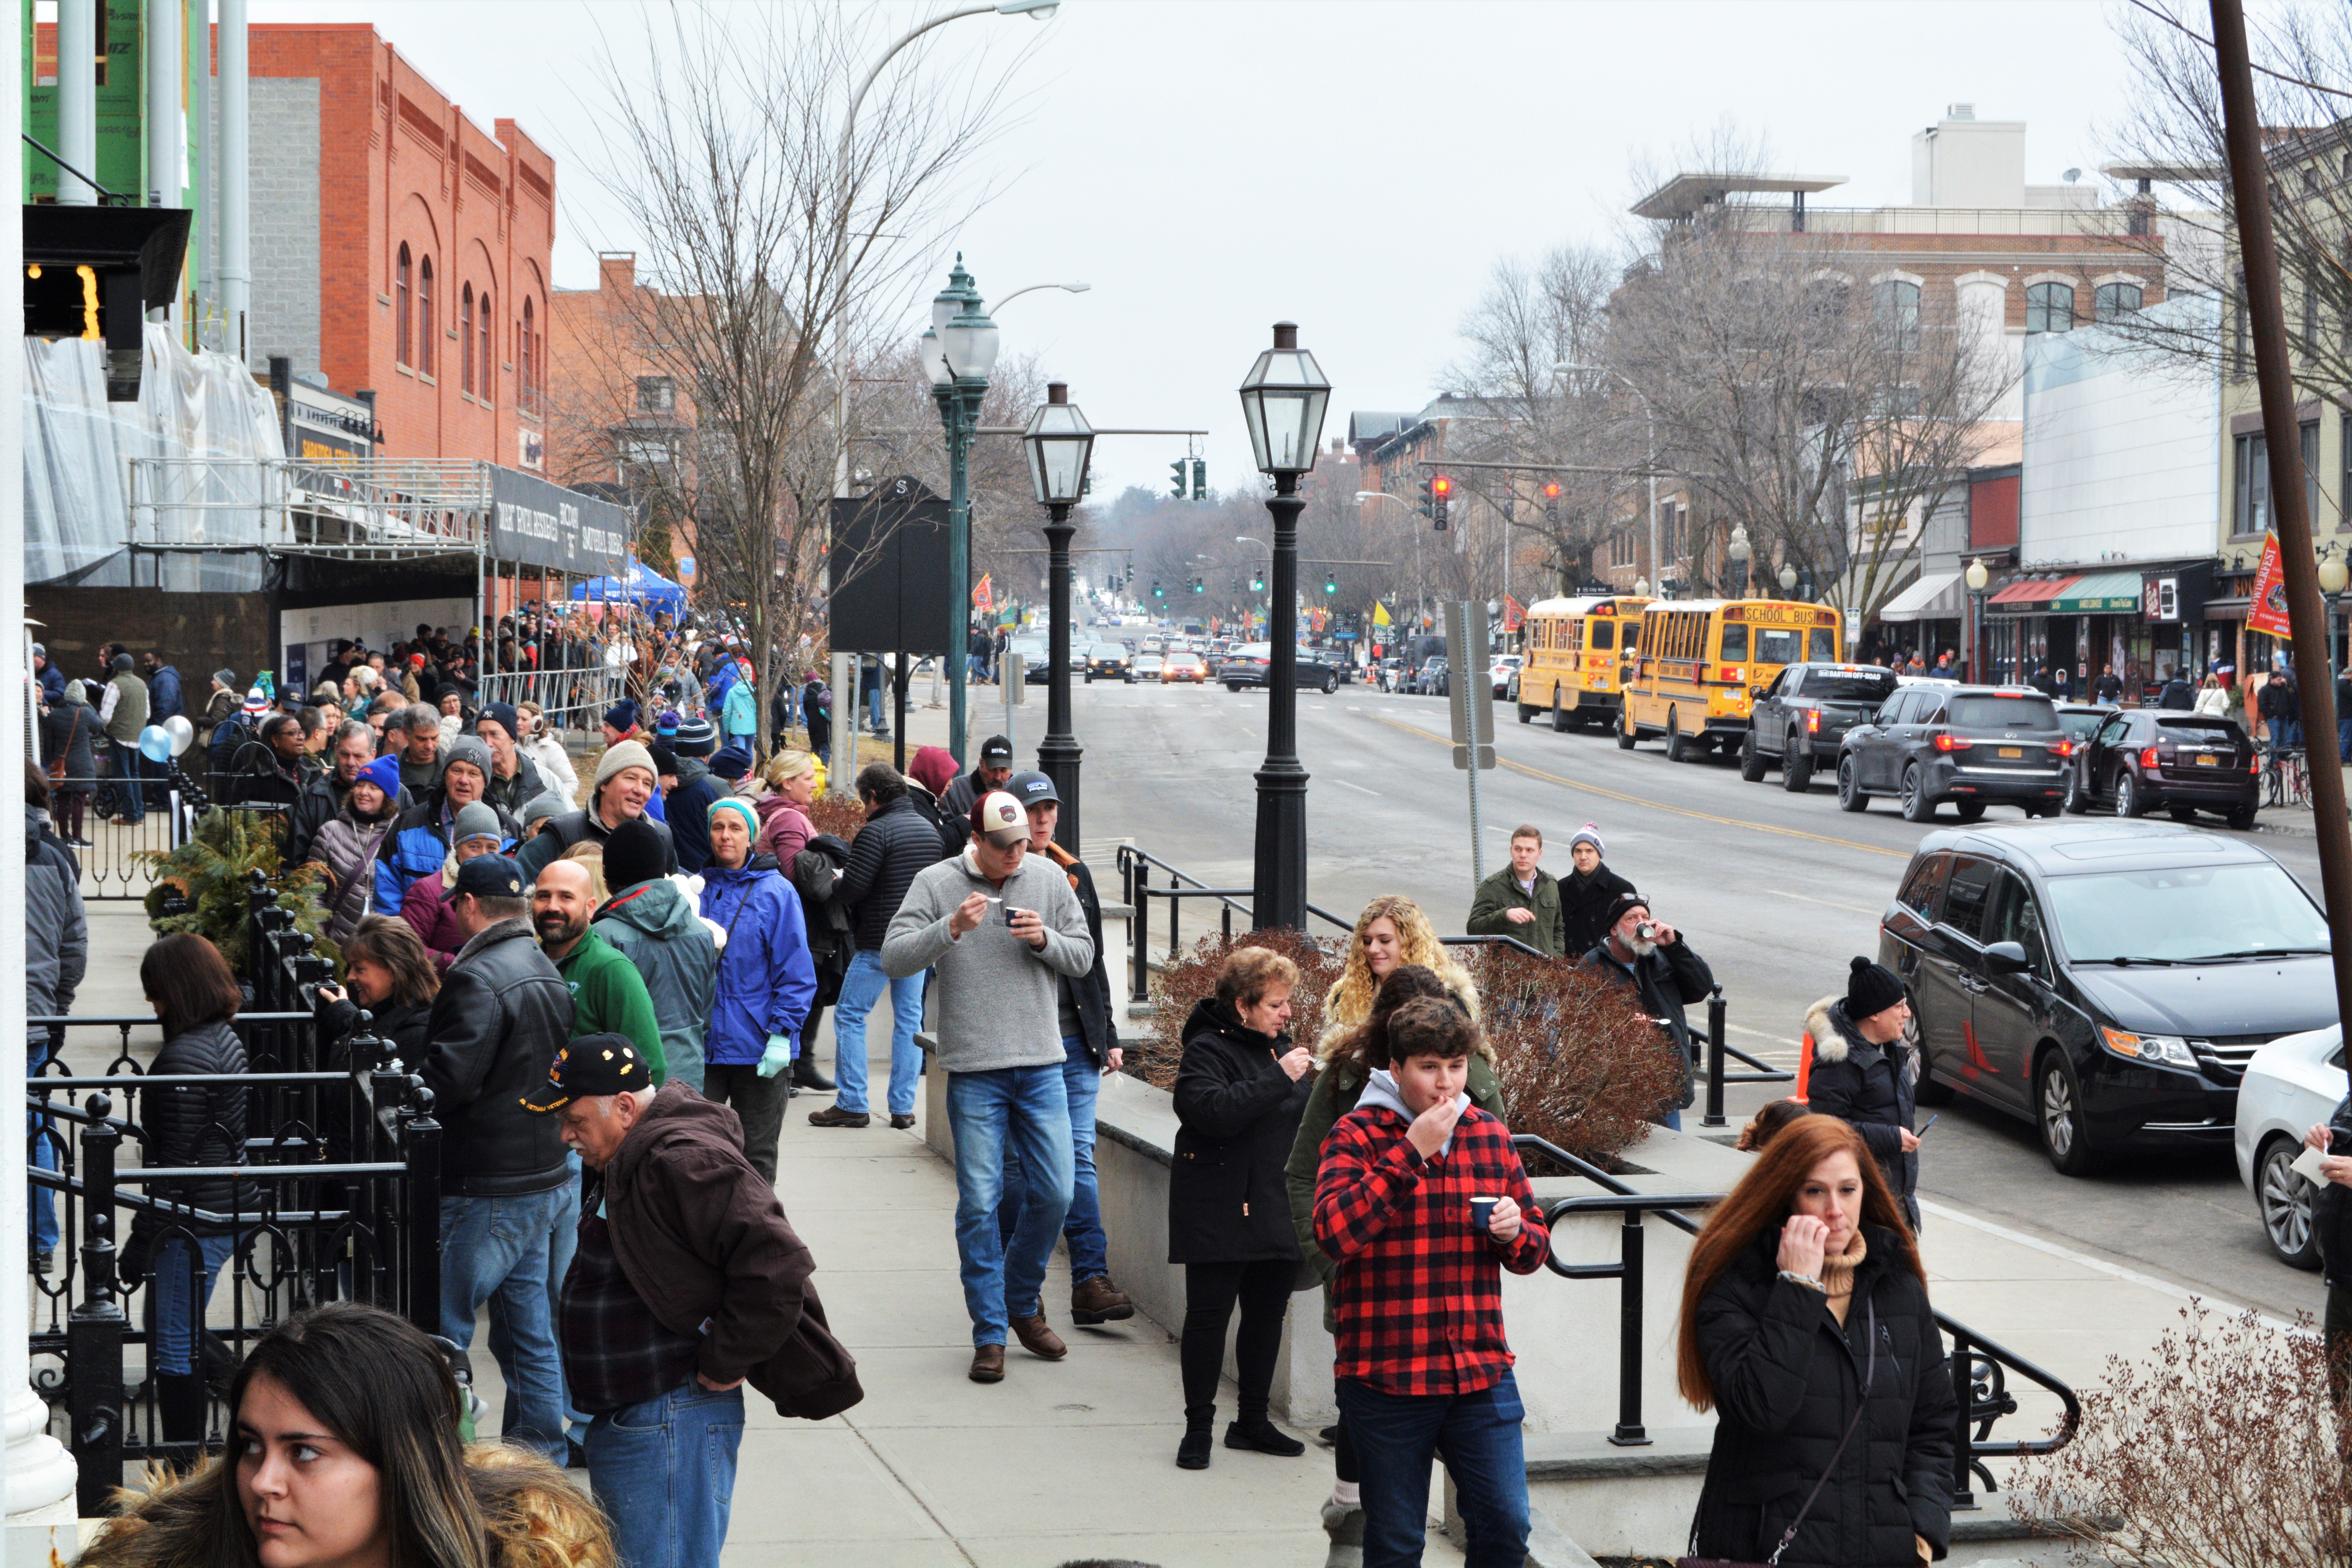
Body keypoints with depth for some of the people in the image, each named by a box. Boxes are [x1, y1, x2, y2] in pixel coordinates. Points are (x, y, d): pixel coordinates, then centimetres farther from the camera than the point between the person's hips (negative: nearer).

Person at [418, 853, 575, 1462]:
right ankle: (542, 1455, 20)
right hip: (542, 1176, 10)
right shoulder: (547, 972, 14)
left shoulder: (479, 979, -17)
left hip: (488, 1188, -9)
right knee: (530, 1326, 15)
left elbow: (445, 1079, -24)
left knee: (442, 1326, -3)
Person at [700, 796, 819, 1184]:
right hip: (701, 1045, 2)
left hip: (760, 1049, -2)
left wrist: (783, 1034, -12)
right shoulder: (696, 889, 6)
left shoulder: (776, 892, -3)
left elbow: (796, 973, -4)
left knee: (757, 1154, 7)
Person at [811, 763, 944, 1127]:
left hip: (879, 942, -7)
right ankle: (903, 1107, 9)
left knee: (850, 1016, 2)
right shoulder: (929, 830, 10)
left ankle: (851, 1105, 1)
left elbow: (852, 889, -17)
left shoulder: (876, 832, -14)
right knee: (909, 1017, 10)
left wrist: (832, 883, 3)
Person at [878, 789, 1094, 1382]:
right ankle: (990, 1332, 6)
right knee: (979, 1203, -2)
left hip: (1042, 1066, 3)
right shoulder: (936, 883, -1)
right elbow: (893, 958, -9)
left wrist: (1045, 939, -9)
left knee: (1055, 1193, 4)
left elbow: (1083, 957, 10)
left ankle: (1023, 1301, 27)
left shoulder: (1050, 881, 7)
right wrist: (952, 929, -23)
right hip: (973, 1071, -3)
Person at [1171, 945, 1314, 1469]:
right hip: (1220, 1214, -7)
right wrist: (1279, 1078, -25)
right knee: (1209, 1315, -2)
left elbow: (1307, 1117, 21)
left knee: (1268, 1314, 12)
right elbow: (1214, 1111, -27)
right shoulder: (1207, 1051, -10)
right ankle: (1199, 1427, 8)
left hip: (1278, 1208, 7)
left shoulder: (1281, 1046, 13)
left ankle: (1253, 1421, 24)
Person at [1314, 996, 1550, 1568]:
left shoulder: (1492, 1136, 10)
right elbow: (1333, 1231, -21)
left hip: (1482, 1370, 4)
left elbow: (1536, 1250, 17)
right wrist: (1411, 1153, -21)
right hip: (1386, 1376, -4)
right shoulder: (1357, 1135, -5)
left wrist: (1515, 1232, -8)